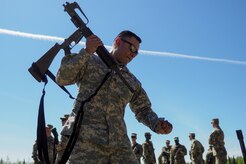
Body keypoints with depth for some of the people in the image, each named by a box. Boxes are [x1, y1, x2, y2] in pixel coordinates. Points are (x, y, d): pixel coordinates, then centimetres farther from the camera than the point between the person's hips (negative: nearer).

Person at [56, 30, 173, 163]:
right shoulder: (90, 62, 9)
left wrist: (157, 124, 0)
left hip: (119, 144, 5)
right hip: (86, 139, -4)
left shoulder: (133, 82, 20)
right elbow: (62, 79, -2)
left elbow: (144, 110, 21)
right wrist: (86, 52, -10)